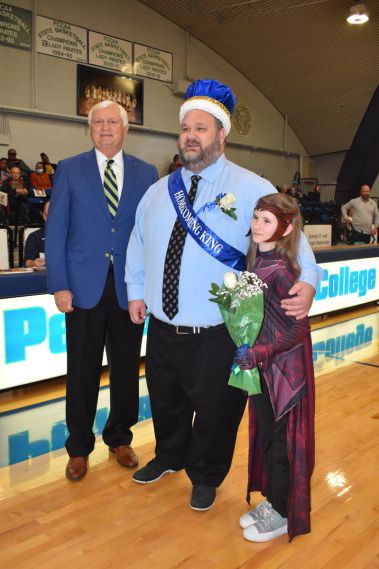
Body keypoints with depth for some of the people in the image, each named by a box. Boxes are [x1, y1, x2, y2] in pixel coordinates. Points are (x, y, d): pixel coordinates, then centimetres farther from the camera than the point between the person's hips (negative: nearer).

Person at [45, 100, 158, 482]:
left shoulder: (146, 174, 7)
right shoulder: (69, 170, 3)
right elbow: (55, 232, 0)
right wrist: (59, 285, -8)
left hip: (131, 288, 2)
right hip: (84, 286, -1)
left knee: (126, 369, 11)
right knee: (82, 372, 8)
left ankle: (119, 438, 32)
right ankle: (79, 447, 27)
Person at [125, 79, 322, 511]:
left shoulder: (252, 190, -9)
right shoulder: (158, 192, 7)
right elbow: (138, 243, 16)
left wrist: (306, 283, -28)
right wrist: (136, 290, 11)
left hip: (217, 336, -4)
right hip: (162, 328, 5)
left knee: (215, 411, 15)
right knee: (166, 403, 25)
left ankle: (205, 477, 43)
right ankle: (168, 457, 55)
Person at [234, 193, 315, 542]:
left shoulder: (282, 271, -21)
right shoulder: (255, 262, 1)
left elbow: (297, 329, -20)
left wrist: (257, 354, -22)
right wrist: (250, 354, 1)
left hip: (284, 369, -7)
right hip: (261, 367, 7)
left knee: (282, 442, 9)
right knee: (264, 436, 19)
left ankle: (282, 514, 28)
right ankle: (271, 500, 39)